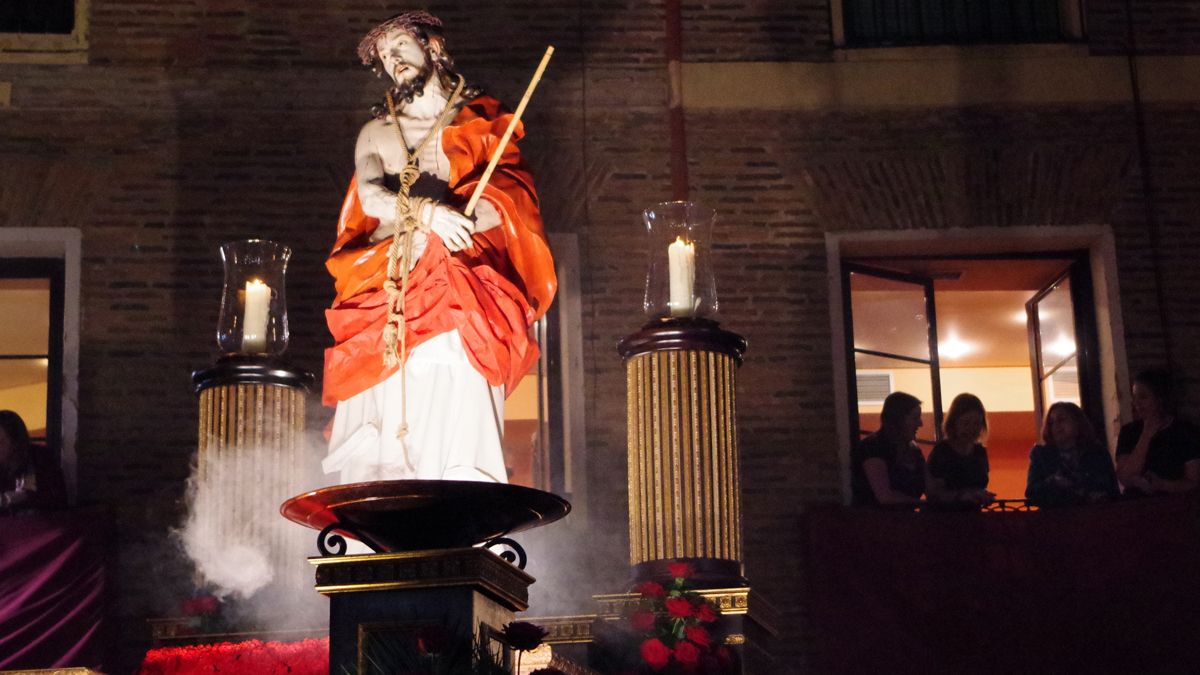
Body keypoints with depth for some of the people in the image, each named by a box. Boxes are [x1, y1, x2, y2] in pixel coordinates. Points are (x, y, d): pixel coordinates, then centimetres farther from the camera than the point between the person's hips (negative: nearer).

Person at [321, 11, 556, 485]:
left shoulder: (480, 122, 13)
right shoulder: (375, 134, 21)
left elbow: (504, 200, -2)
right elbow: (370, 196, 2)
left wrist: (415, 229, -16)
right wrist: (428, 214, -19)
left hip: (458, 285, -3)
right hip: (386, 292, 3)